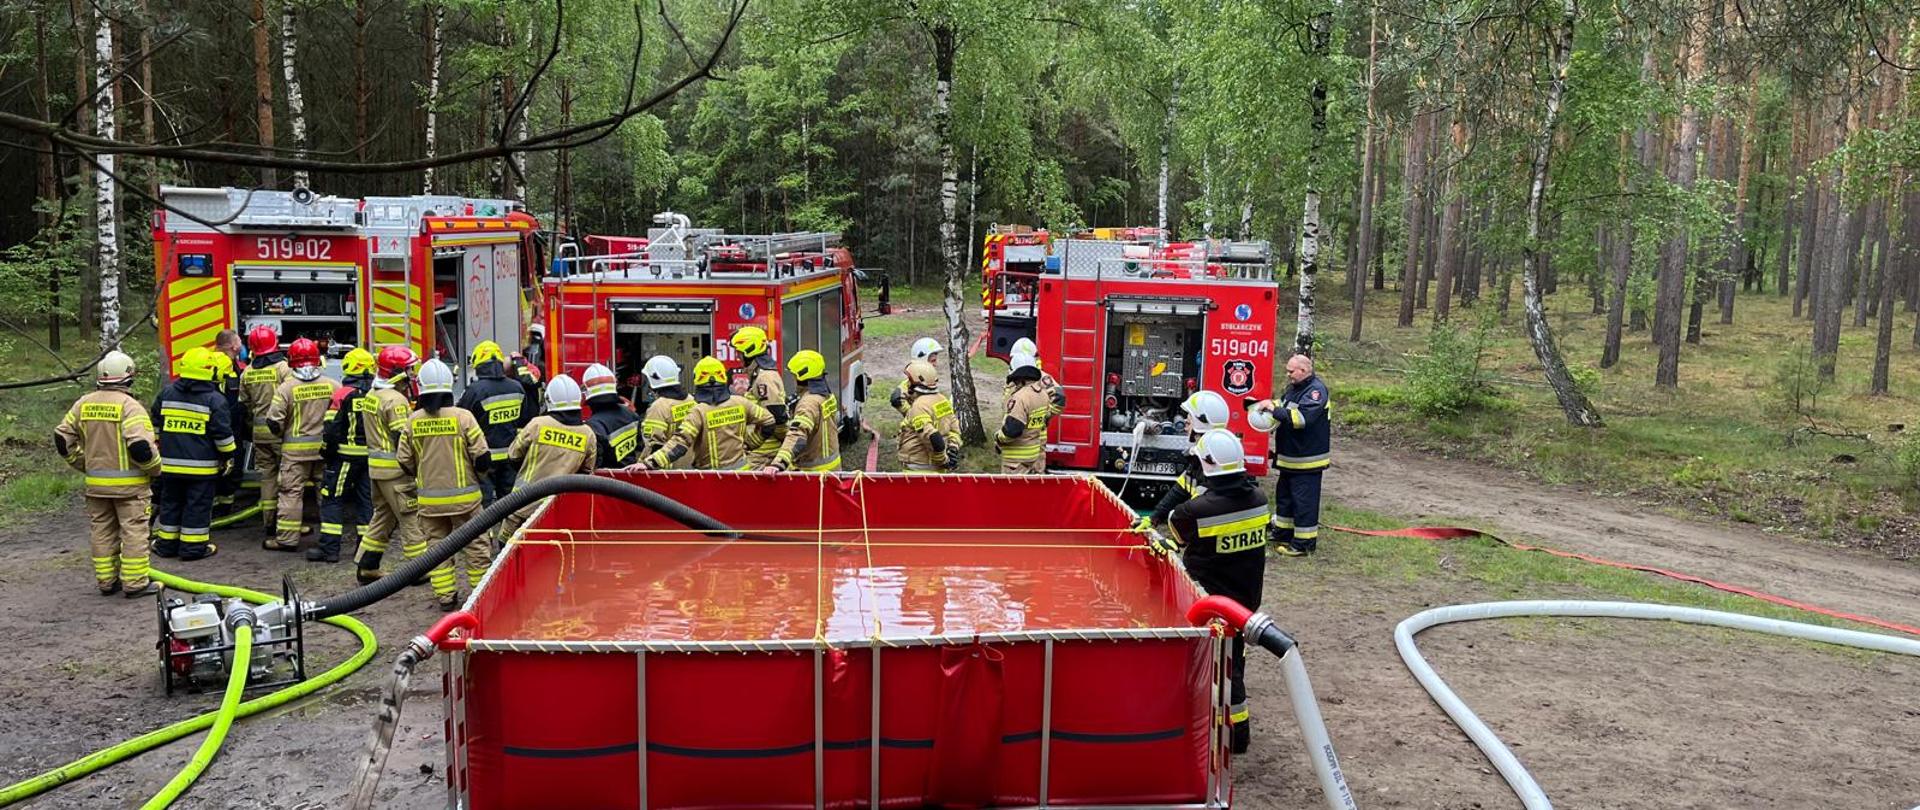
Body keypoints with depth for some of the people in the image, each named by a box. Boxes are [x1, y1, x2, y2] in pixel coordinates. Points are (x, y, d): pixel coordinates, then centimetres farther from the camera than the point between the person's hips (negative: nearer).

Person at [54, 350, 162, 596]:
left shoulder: (83, 404, 5)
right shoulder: (129, 405, -16)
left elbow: (63, 438, 10)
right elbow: (140, 446, -25)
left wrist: (83, 464, 20)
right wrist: (155, 467, -8)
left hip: (96, 482, 6)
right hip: (128, 483, -6)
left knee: (102, 532, 14)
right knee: (133, 532, 1)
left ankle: (106, 581, 21)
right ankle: (135, 583, 3)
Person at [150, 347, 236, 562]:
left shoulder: (166, 394, 4)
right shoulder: (214, 400, -11)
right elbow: (223, 433, -10)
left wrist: (158, 449, 27)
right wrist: (228, 456, 4)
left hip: (170, 464, 4)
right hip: (201, 466, -4)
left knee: (170, 503, 15)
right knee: (198, 506, 2)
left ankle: (166, 544, 21)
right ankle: (193, 547, 4)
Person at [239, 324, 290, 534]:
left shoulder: (247, 372, 7)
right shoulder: (283, 368, -11)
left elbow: (244, 404, 15)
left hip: (259, 431, 5)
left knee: (267, 474, 12)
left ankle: (268, 520, 14)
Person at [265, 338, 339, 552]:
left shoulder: (287, 388, -12)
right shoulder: (332, 386, -4)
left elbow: (274, 420, -11)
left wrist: (282, 434, 10)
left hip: (295, 448, -3)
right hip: (324, 446, 3)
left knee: (291, 492, 2)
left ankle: (287, 538, 2)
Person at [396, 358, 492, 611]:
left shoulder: (412, 421, -3)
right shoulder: (462, 417, -13)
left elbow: (404, 461, 4)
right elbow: (482, 457, -12)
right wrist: (476, 475, 9)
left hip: (429, 498, 3)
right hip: (463, 496, -3)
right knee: (475, 546, 9)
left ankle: (445, 596, 14)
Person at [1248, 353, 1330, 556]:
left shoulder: (1316, 390, -18)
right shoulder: (1294, 388, 12)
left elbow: (1302, 417, -30)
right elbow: (1283, 404, 26)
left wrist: (1275, 410, -25)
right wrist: (1267, 405, 5)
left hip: (1306, 460, -10)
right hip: (1290, 457, 10)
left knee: (1304, 501, -4)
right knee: (1284, 496, 19)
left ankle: (1304, 543, 3)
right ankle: (1283, 535, 31)